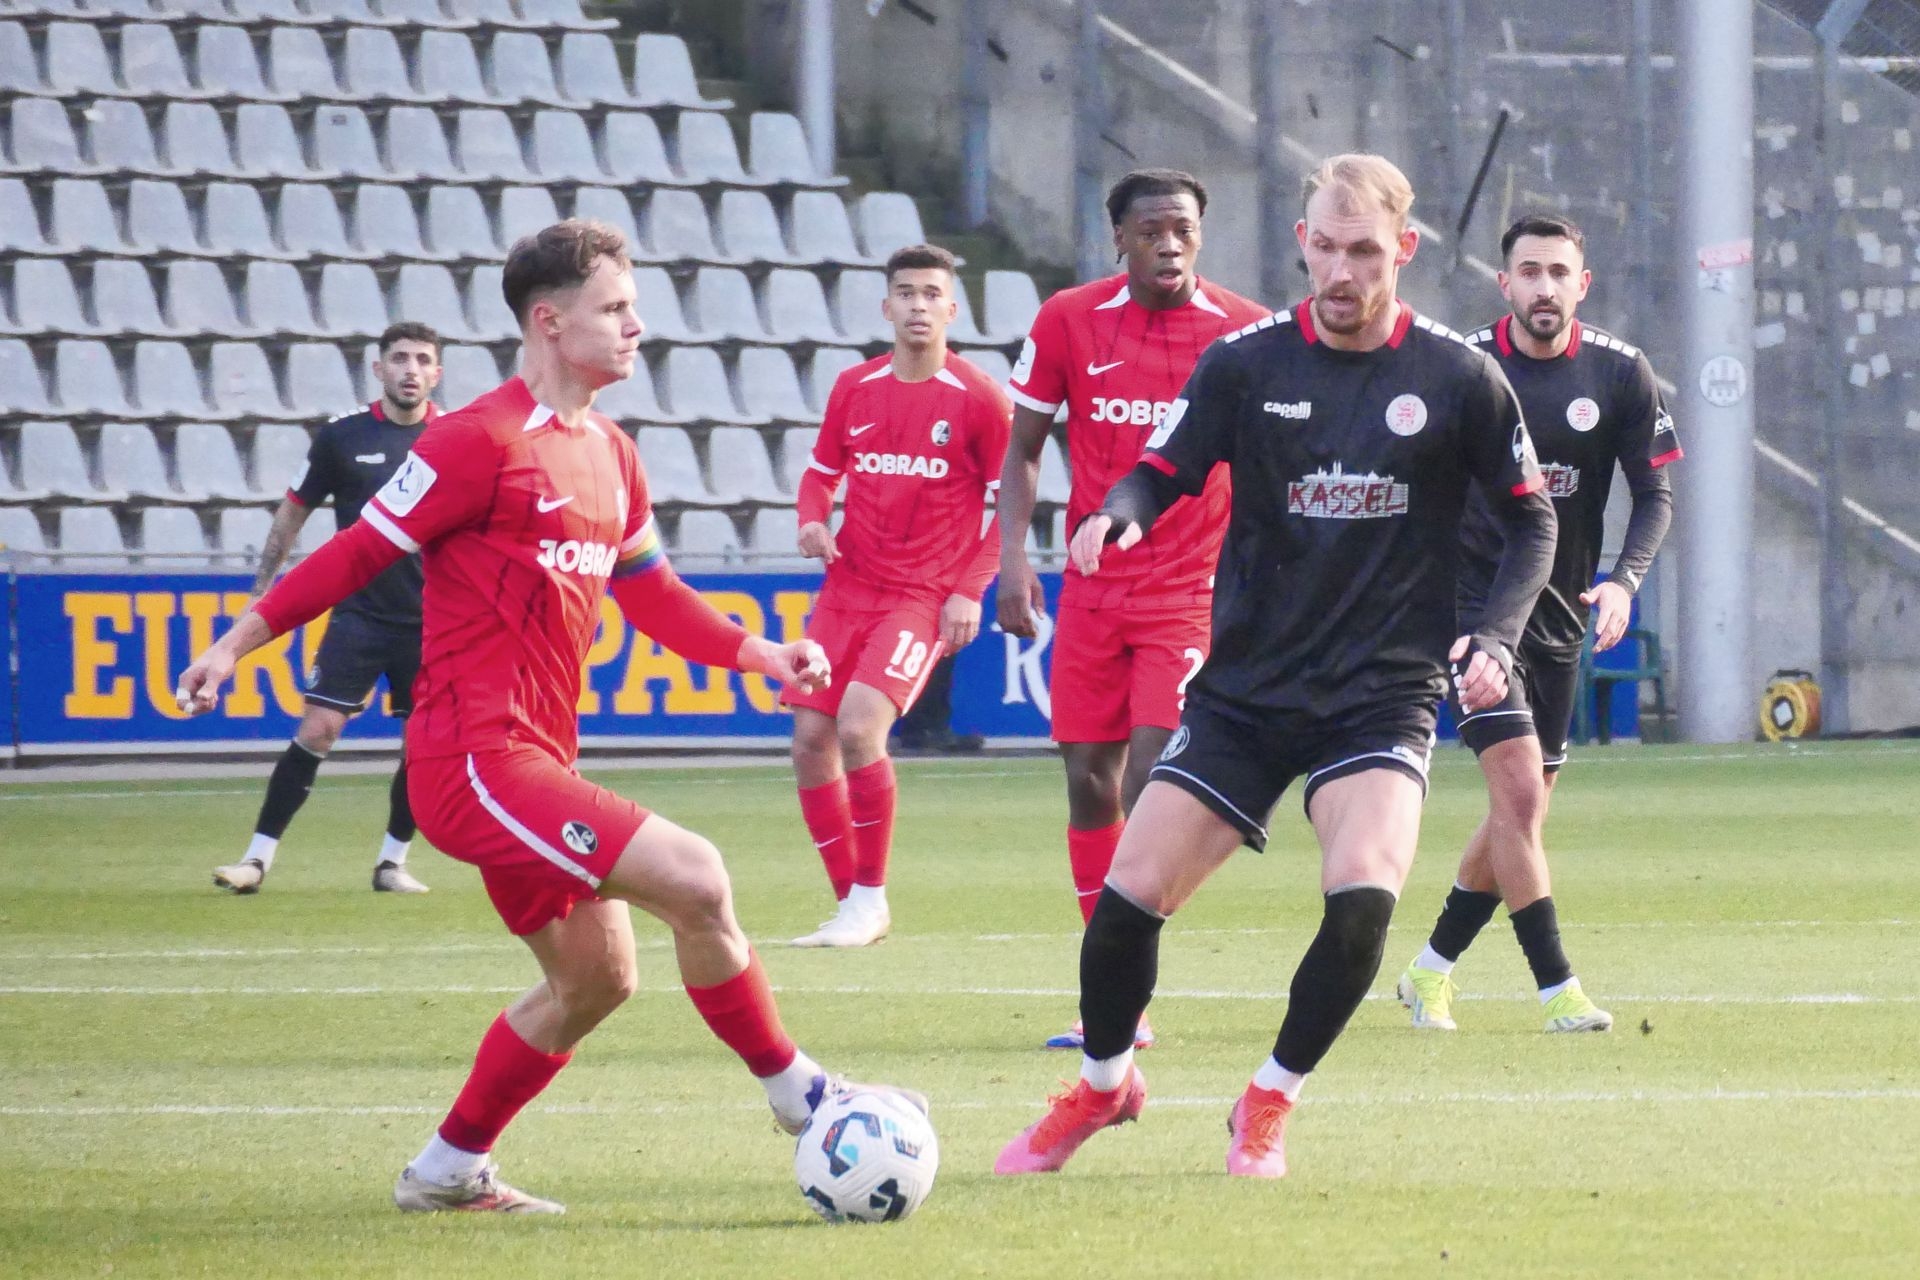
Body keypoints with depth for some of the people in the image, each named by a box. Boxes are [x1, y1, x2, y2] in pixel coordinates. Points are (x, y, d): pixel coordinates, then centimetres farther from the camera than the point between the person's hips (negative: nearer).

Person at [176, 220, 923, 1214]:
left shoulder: (609, 453, 14)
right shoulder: (480, 443, -13)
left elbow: (647, 591, 24)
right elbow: (359, 553, -9)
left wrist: (752, 654, 13)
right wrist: (238, 642, -10)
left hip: (536, 760, 10)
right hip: (474, 760, -10)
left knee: (595, 977, 15)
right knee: (694, 878, -19)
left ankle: (446, 1171, 26)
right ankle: (797, 1096, -5)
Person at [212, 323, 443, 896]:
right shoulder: (342, 435, -2)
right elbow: (293, 511, 8)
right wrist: (262, 588, 5)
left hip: (432, 621, 2)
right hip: (358, 613, -2)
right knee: (317, 731, -10)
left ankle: (392, 862, 19)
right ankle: (257, 858, -6)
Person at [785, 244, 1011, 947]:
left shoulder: (978, 399, -6)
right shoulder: (854, 389, 7)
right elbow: (821, 472, 19)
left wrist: (970, 590, -11)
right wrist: (812, 521, -3)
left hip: (926, 595, -5)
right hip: (848, 588, 5)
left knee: (859, 724, -22)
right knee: (810, 738, -2)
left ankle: (871, 899, -7)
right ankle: (851, 905, 13)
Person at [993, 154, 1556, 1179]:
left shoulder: (1457, 378, -3)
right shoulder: (1246, 363, -1)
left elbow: (1530, 520, 7)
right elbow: (1163, 470, 3)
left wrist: (1493, 639, -7)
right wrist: (1120, 513, -20)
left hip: (1384, 697, -2)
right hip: (1246, 690, 2)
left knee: (1363, 896, -25)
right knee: (1130, 895, -5)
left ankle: (1268, 1106, -1)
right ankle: (1103, 1085, 25)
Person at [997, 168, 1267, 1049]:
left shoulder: (1246, 333, -3)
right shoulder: (1068, 322, 1)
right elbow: (1023, 447, 9)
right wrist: (1012, 557, -3)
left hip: (1194, 590, -3)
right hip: (1093, 587, 3)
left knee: (1151, 774, -15)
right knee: (1088, 778, 4)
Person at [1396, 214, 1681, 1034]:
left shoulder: (1621, 374, -1)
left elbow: (1654, 495, 1)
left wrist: (1624, 580, -15)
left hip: (1562, 613, 4)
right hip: (1474, 597, -4)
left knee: (1521, 812, 10)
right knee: (1518, 789, -18)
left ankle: (1431, 971, 28)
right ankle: (1557, 988, -15)